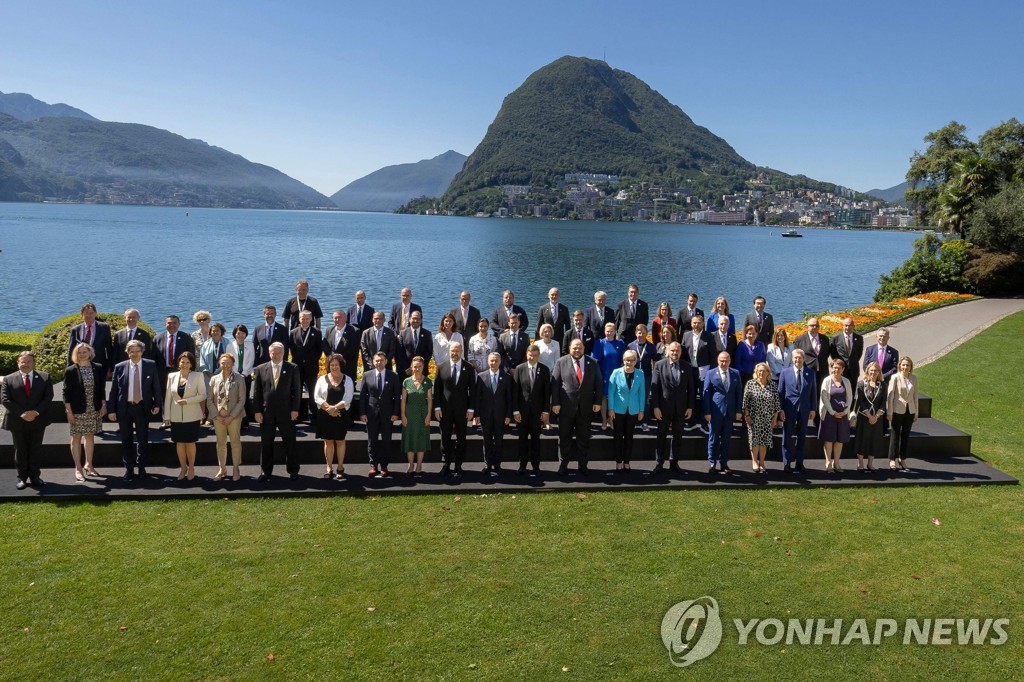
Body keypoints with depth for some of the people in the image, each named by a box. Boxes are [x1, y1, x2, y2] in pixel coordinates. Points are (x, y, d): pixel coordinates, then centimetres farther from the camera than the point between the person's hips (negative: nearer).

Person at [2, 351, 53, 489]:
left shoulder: (44, 377, 3)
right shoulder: (8, 379, 1)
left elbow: (48, 396, -2)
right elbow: (5, 400, -6)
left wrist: (36, 412, -15)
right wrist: (22, 414, -16)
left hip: (38, 420, 0)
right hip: (17, 422, 0)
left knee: (36, 449, 8)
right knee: (20, 450, 8)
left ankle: (34, 476, 19)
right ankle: (22, 477, 18)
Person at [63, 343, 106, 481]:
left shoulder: (98, 368, 1)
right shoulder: (70, 371, -6)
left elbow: (102, 388, 7)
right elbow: (66, 392, -5)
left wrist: (103, 405, 4)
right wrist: (69, 412, -9)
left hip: (94, 410, 2)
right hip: (77, 411, -2)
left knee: (90, 436, 12)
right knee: (76, 438, 5)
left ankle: (88, 465, 24)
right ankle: (78, 468, 14)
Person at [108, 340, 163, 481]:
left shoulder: (151, 365, 0)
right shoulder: (120, 367, 1)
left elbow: (156, 386, 1)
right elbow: (113, 390, 1)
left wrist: (157, 404, -6)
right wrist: (111, 410, -2)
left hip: (143, 407, 0)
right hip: (124, 407, 1)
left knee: (143, 439, 6)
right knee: (126, 440, 8)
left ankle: (141, 468, 18)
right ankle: (129, 469, 19)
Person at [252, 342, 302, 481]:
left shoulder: (292, 368, 1)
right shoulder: (261, 369, 5)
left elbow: (296, 390, 0)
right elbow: (256, 392, 4)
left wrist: (295, 409, -6)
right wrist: (257, 411, -2)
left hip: (286, 412, -1)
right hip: (266, 412, 1)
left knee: (290, 443, 5)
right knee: (266, 443, 8)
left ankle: (293, 471, 16)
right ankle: (266, 472, 19)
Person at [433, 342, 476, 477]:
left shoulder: (468, 368, -1)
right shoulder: (441, 367, 1)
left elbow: (472, 389, 0)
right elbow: (437, 388, 2)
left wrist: (471, 409, -5)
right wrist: (437, 407, -4)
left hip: (462, 409, 0)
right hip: (445, 409, 0)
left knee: (461, 438, 6)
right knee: (445, 438, 6)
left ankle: (458, 465, 16)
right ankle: (446, 464, 16)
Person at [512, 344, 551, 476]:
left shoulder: (544, 370, 0)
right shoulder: (519, 369, -1)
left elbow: (547, 392, 0)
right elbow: (515, 391, -2)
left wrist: (546, 411, -4)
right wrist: (515, 410, -6)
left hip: (537, 410, 0)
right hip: (522, 410, 0)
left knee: (535, 438, 7)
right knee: (523, 438, 6)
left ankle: (536, 465, 16)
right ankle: (522, 464, 16)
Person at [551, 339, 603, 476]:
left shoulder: (593, 363, 5)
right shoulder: (561, 362, -1)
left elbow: (598, 383, 6)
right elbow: (555, 383, -3)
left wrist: (598, 402, -1)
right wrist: (555, 403, -8)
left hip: (586, 407, 2)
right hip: (566, 406, -1)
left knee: (584, 438, 8)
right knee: (564, 437, 6)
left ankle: (583, 465, 18)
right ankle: (563, 464, 16)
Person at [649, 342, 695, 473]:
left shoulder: (686, 367, 3)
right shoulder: (659, 365, -4)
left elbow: (691, 388, 5)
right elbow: (654, 387, -6)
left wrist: (690, 407, 0)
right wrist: (655, 407, -11)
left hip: (681, 408, 2)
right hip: (664, 407, -2)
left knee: (678, 436, 9)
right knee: (661, 436, 7)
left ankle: (674, 462, 19)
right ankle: (659, 463, 16)